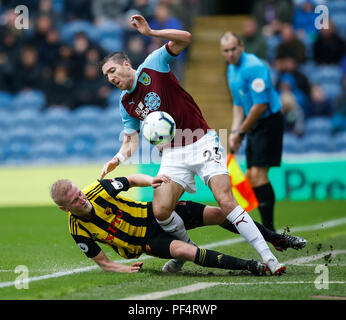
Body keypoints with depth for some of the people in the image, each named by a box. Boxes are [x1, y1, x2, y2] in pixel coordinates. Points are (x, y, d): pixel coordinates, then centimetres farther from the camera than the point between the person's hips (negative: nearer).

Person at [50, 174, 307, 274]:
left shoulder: (99, 190, -17)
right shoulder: (79, 230, -18)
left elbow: (132, 180, 0)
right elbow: (102, 261, -5)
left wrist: (152, 181, -21)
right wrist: (124, 268, -23)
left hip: (154, 213, 2)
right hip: (145, 241, -2)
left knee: (217, 214, -8)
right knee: (184, 250, -34)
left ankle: (277, 239, 11)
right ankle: (251, 267, -28)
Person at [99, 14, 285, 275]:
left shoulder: (153, 65, -2)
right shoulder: (125, 104, 11)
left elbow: (185, 38, -13)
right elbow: (132, 140, 13)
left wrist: (150, 32, -24)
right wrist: (117, 159, -6)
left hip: (202, 143, -5)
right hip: (173, 155, 5)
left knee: (226, 202, -17)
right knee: (160, 211, -11)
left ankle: (268, 257, -16)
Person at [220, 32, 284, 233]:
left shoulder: (253, 67, -18)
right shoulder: (232, 70, 13)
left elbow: (261, 104, -22)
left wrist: (242, 132, -14)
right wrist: (235, 132, 7)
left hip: (269, 122, -10)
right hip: (254, 125, 10)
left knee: (258, 174, -17)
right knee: (250, 177, 8)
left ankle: (269, 229, -15)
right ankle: (265, 225, 15)